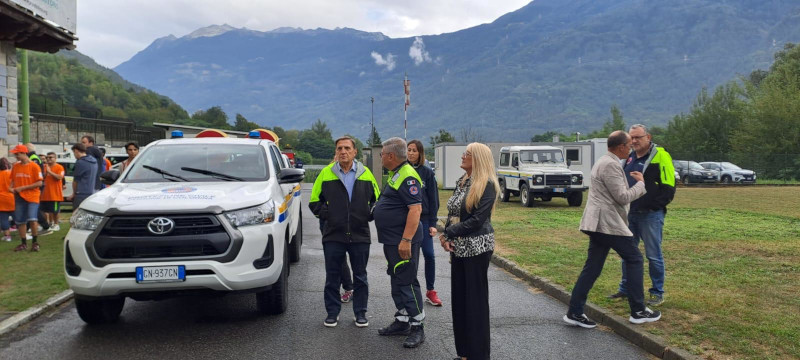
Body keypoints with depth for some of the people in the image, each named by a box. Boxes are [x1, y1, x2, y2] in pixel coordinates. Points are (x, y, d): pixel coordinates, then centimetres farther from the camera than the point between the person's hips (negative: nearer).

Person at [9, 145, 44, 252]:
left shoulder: (34, 166, -8)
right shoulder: (15, 166, 7)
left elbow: (39, 183, -11)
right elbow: (13, 180, 18)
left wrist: (22, 188, -14)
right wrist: (11, 188, -4)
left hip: (32, 197, -5)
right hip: (19, 198, 5)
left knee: (32, 219, -15)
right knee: (20, 221, 8)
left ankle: (35, 242, 2)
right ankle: (23, 243, 19)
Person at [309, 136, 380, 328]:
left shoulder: (366, 174, 4)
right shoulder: (326, 174, 1)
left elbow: (377, 199, 13)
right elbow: (314, 201, 7)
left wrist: (368, 215, -1)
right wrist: (326, 214, -5)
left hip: (360, 235, 1)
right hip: (333, 235, 0)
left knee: (360, 276, 9)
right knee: (332, 276, 8)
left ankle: (360, 313, 21)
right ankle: (332, 312, 21)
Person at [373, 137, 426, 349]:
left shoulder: (407, 177, -19)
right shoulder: (395, 174, 14)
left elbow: (415, 209, -25)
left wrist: (406, 240, -28)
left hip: (403, 241, -11)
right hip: (391, 241, 11)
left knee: (407, 283, -4)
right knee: (397, 281, 17)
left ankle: (417, 327, 5)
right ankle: (402, 322, 28)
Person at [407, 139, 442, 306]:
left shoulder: (427, 172, 1)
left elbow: (433, 199, 2)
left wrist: (433, 222, -3)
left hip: (423, 219, 0)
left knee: (429, 255, -4)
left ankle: (430, 291, 9)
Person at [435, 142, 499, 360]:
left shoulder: (487, 185, -13)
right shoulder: (461, 182, 11)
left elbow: (477, 220, -19)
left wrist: (448, 233, -13)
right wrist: (447, 237, -4)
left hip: (476, 248, -8)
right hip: (458, 247, 8)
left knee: (475, 299, 1)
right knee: (459, 297, 11)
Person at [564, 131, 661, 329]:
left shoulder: (604, 161, 18)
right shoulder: (611, 165, -16)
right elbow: (623, 197, -17)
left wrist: (630, 179, 22)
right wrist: (641, 184, -3)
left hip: (598, 223, 10)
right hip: (608, 223, -10)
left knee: (592, 268, 8)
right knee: (634, 259, 3)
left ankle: (575, 313, 7)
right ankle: (638, 311, 10)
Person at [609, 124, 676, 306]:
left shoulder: (660, 156, -10)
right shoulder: (629, 156, 13)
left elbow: (669, 186, -13)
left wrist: (654, 205, -18)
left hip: (650, 215, -7)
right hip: (630, 213, 7)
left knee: (653, 255, 1)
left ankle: (657, 293, 14)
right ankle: (625, 289, 26)